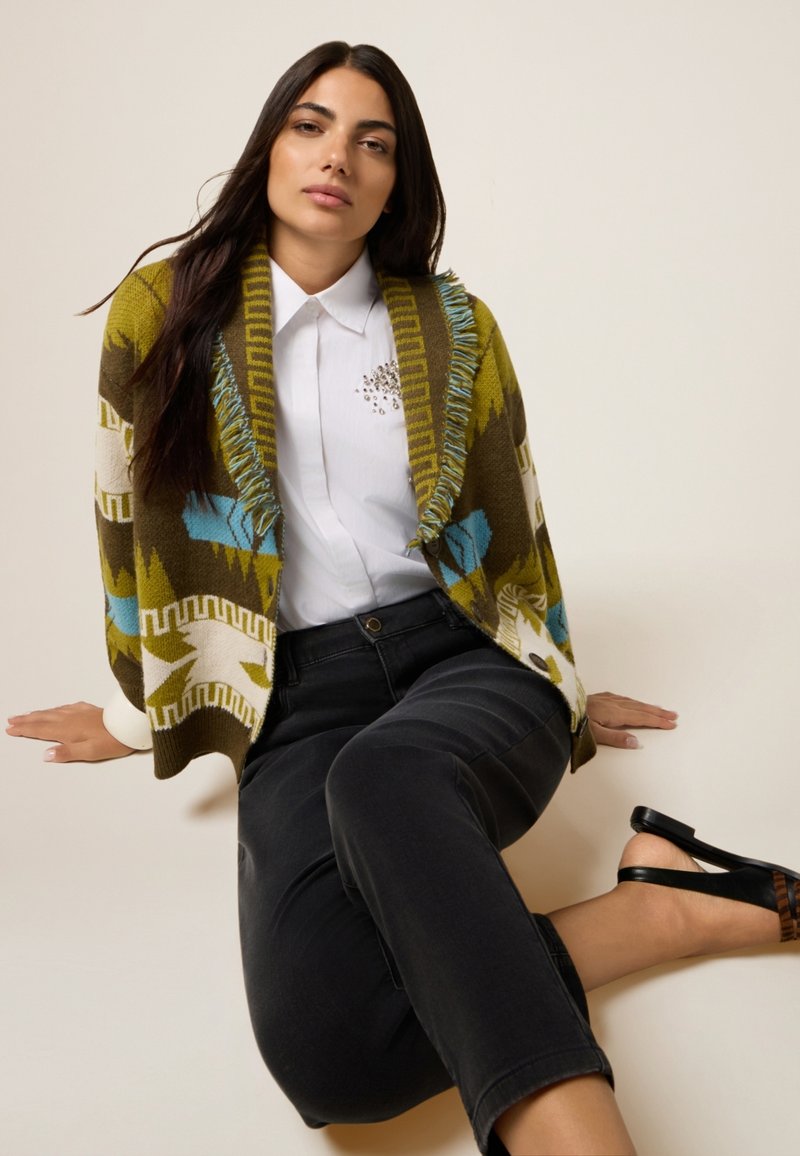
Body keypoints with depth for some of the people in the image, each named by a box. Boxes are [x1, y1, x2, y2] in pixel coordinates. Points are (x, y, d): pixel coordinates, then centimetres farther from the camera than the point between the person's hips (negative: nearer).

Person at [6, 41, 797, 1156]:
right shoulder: (164, 313, 6)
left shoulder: (454, 329, 10)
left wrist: (561, 691, 24)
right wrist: (143, 708, 18)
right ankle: (660, 910, -19)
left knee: (381, 778, -41)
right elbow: (136, 521, 12)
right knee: (323, 1044, -30)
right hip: (295, 696, 0)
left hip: (465, 657, 0)